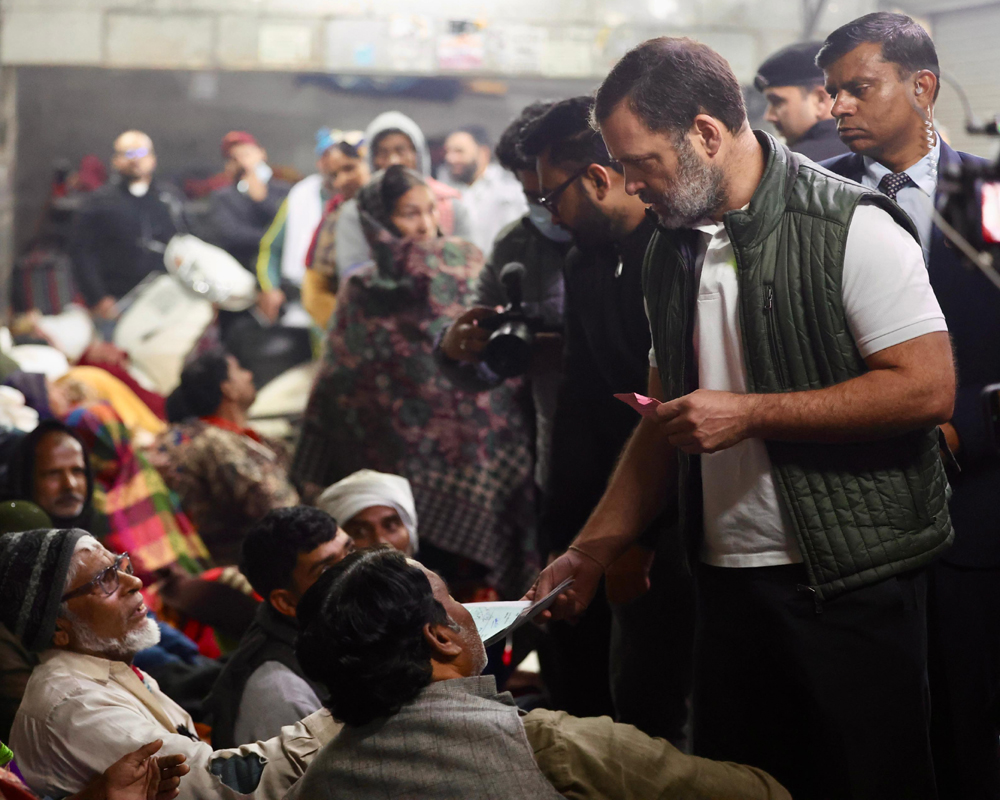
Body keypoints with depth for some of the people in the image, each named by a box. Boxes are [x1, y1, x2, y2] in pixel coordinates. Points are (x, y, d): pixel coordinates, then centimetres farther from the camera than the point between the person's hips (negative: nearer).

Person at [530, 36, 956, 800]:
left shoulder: (848, 224, -11)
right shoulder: (670, 251, 11)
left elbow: (928, 388, -18)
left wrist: (750, 413, -17)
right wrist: (594, 549, 11)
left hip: (852, 584, -6)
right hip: (728, 583, 7)